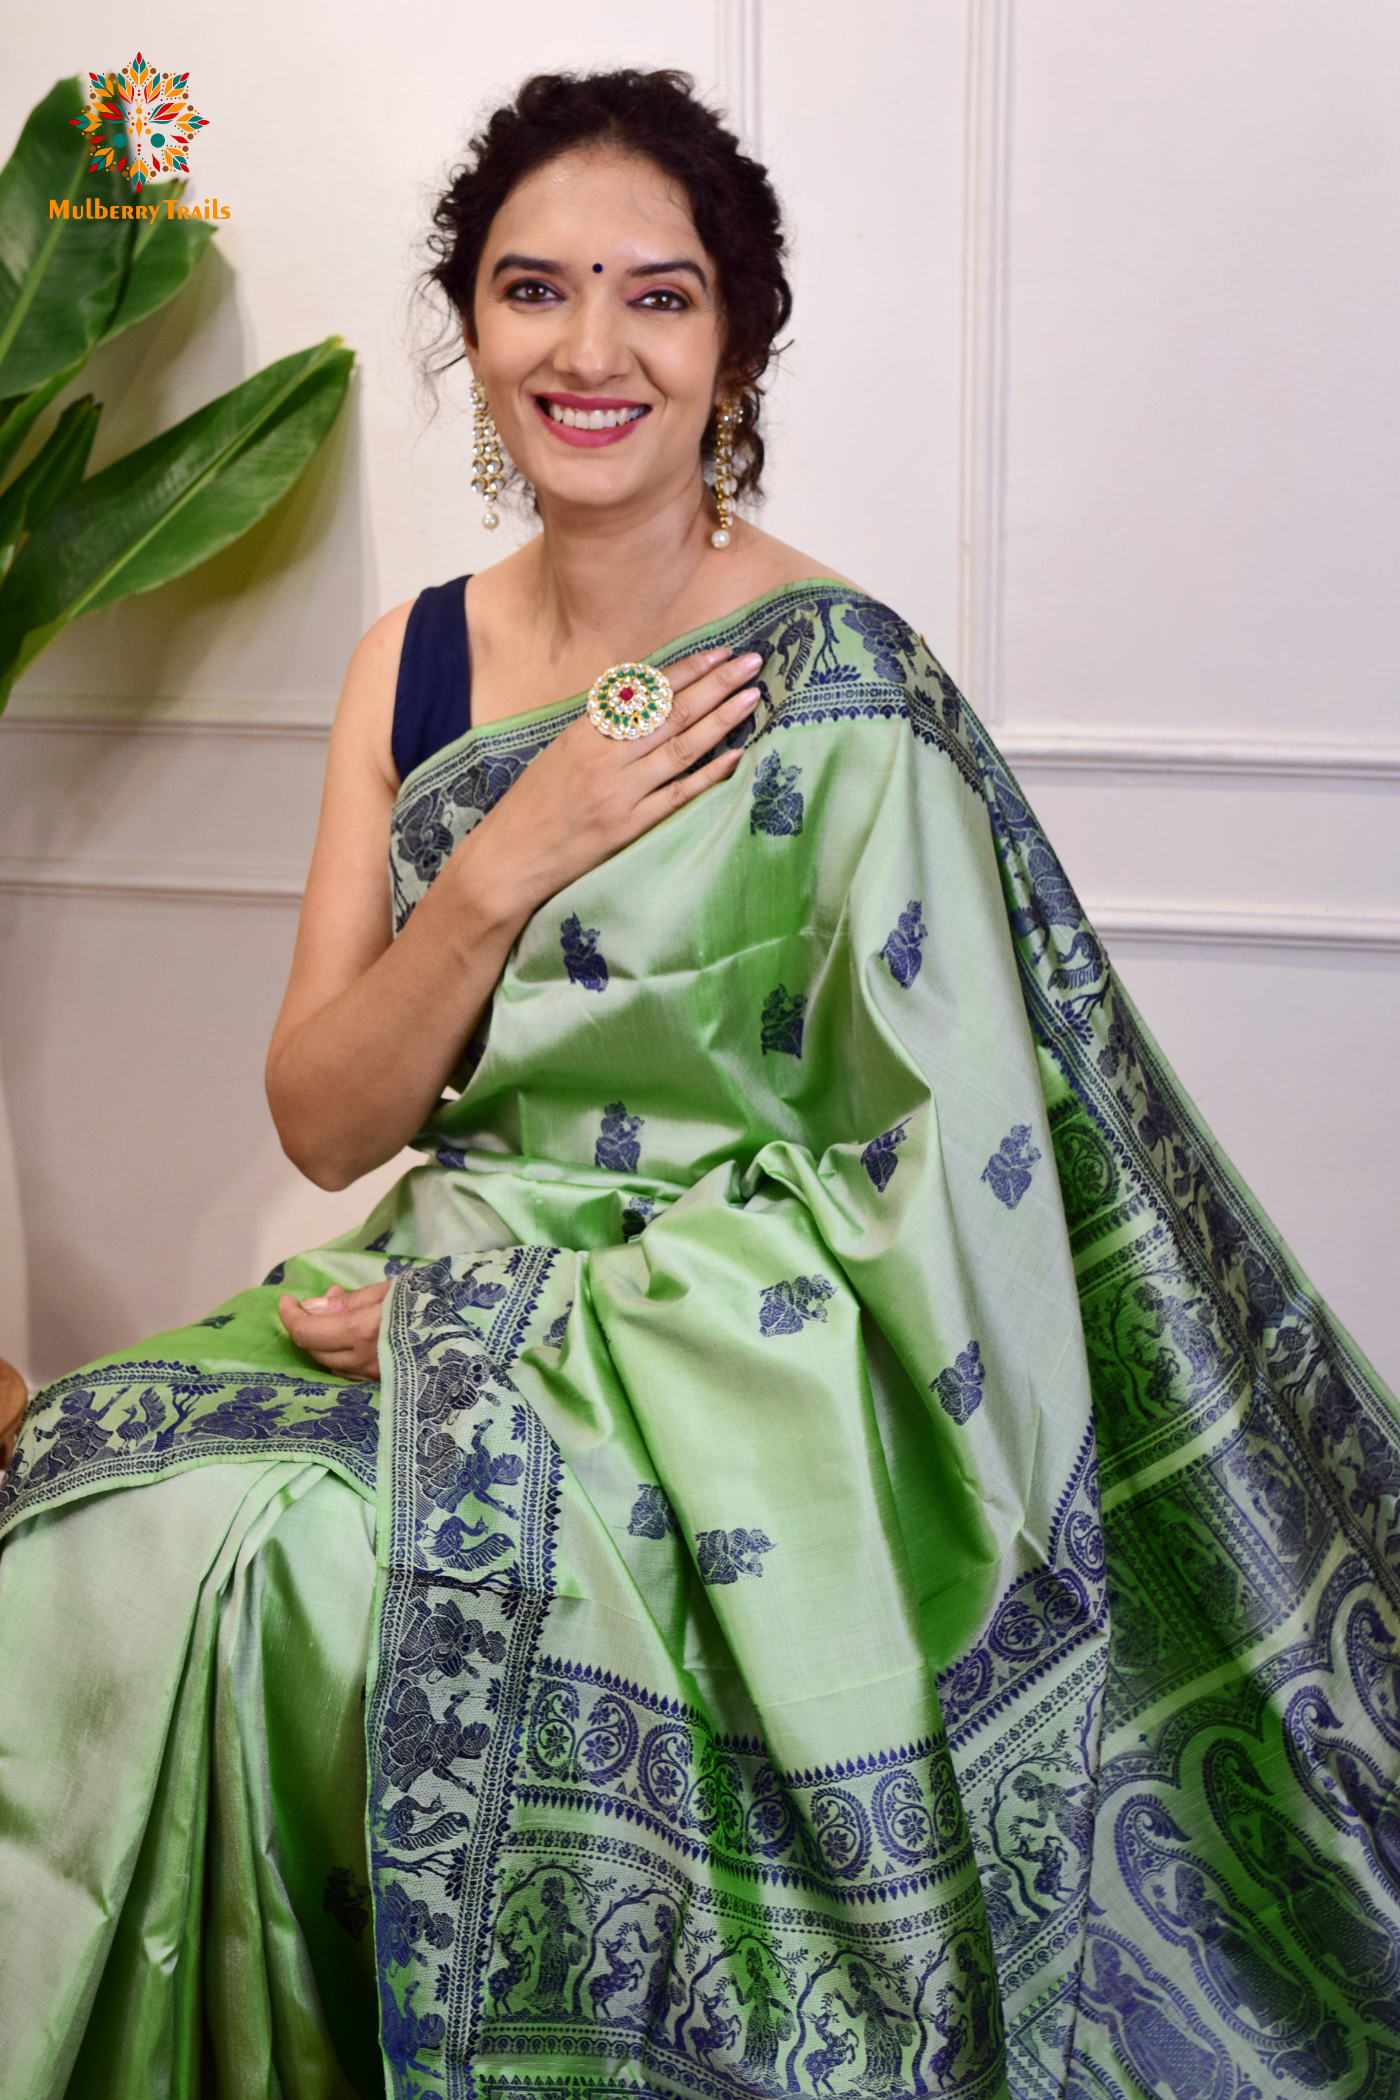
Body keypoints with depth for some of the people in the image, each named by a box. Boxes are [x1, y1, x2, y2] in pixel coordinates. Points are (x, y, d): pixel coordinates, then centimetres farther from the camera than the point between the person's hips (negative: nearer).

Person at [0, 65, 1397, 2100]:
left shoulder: (838, 685, -12)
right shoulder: (416, 659, 5)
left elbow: (918, 1180, -13)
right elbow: (324, 1120, 1)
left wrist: (516, 1307, -14)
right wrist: (510, 861, -15)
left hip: (733, 1377, -5)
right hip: (443, 1306, 6)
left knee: (253, 1569, -24)